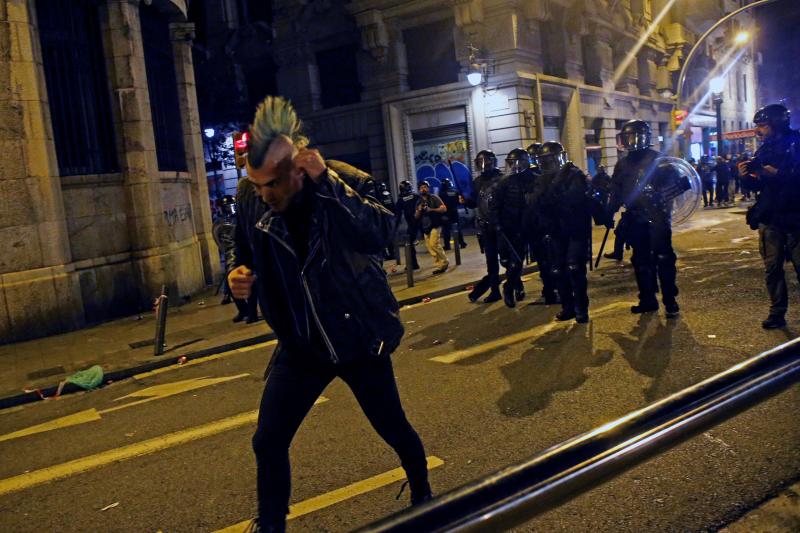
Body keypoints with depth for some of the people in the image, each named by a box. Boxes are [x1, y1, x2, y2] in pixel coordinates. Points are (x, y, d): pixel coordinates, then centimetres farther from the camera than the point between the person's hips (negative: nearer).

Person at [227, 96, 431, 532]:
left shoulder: (338, 188, -16)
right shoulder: (253, 206, -7)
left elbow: (380, 233, -34)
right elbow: (243, 254, 11)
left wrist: (326, 182, -39)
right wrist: (238, 273, -12)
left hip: (359, 338, -2)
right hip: (300, 348, 3)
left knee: (394, 428, 13)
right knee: (268, 442, -1)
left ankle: (422, 494, 45)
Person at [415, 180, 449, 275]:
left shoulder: (434, 198, -1)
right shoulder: (419, 201, 15)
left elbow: (444, 209, -10)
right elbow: (416, 217, 15)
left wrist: (431, 209, -19)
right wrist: (419, 210, -6)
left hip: (435, 226, -6)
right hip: (425, 227, 6)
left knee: (434, 244, -18)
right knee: (430, 248, 4)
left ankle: (444, 262, -3)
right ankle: (440, 265, 11)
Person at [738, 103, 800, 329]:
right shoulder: (764, 151, 12)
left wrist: (776, 173, -21)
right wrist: (745, 177, -5)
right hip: (770, 218, 5)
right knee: (772, 268, 5)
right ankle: (777, 312, 11)